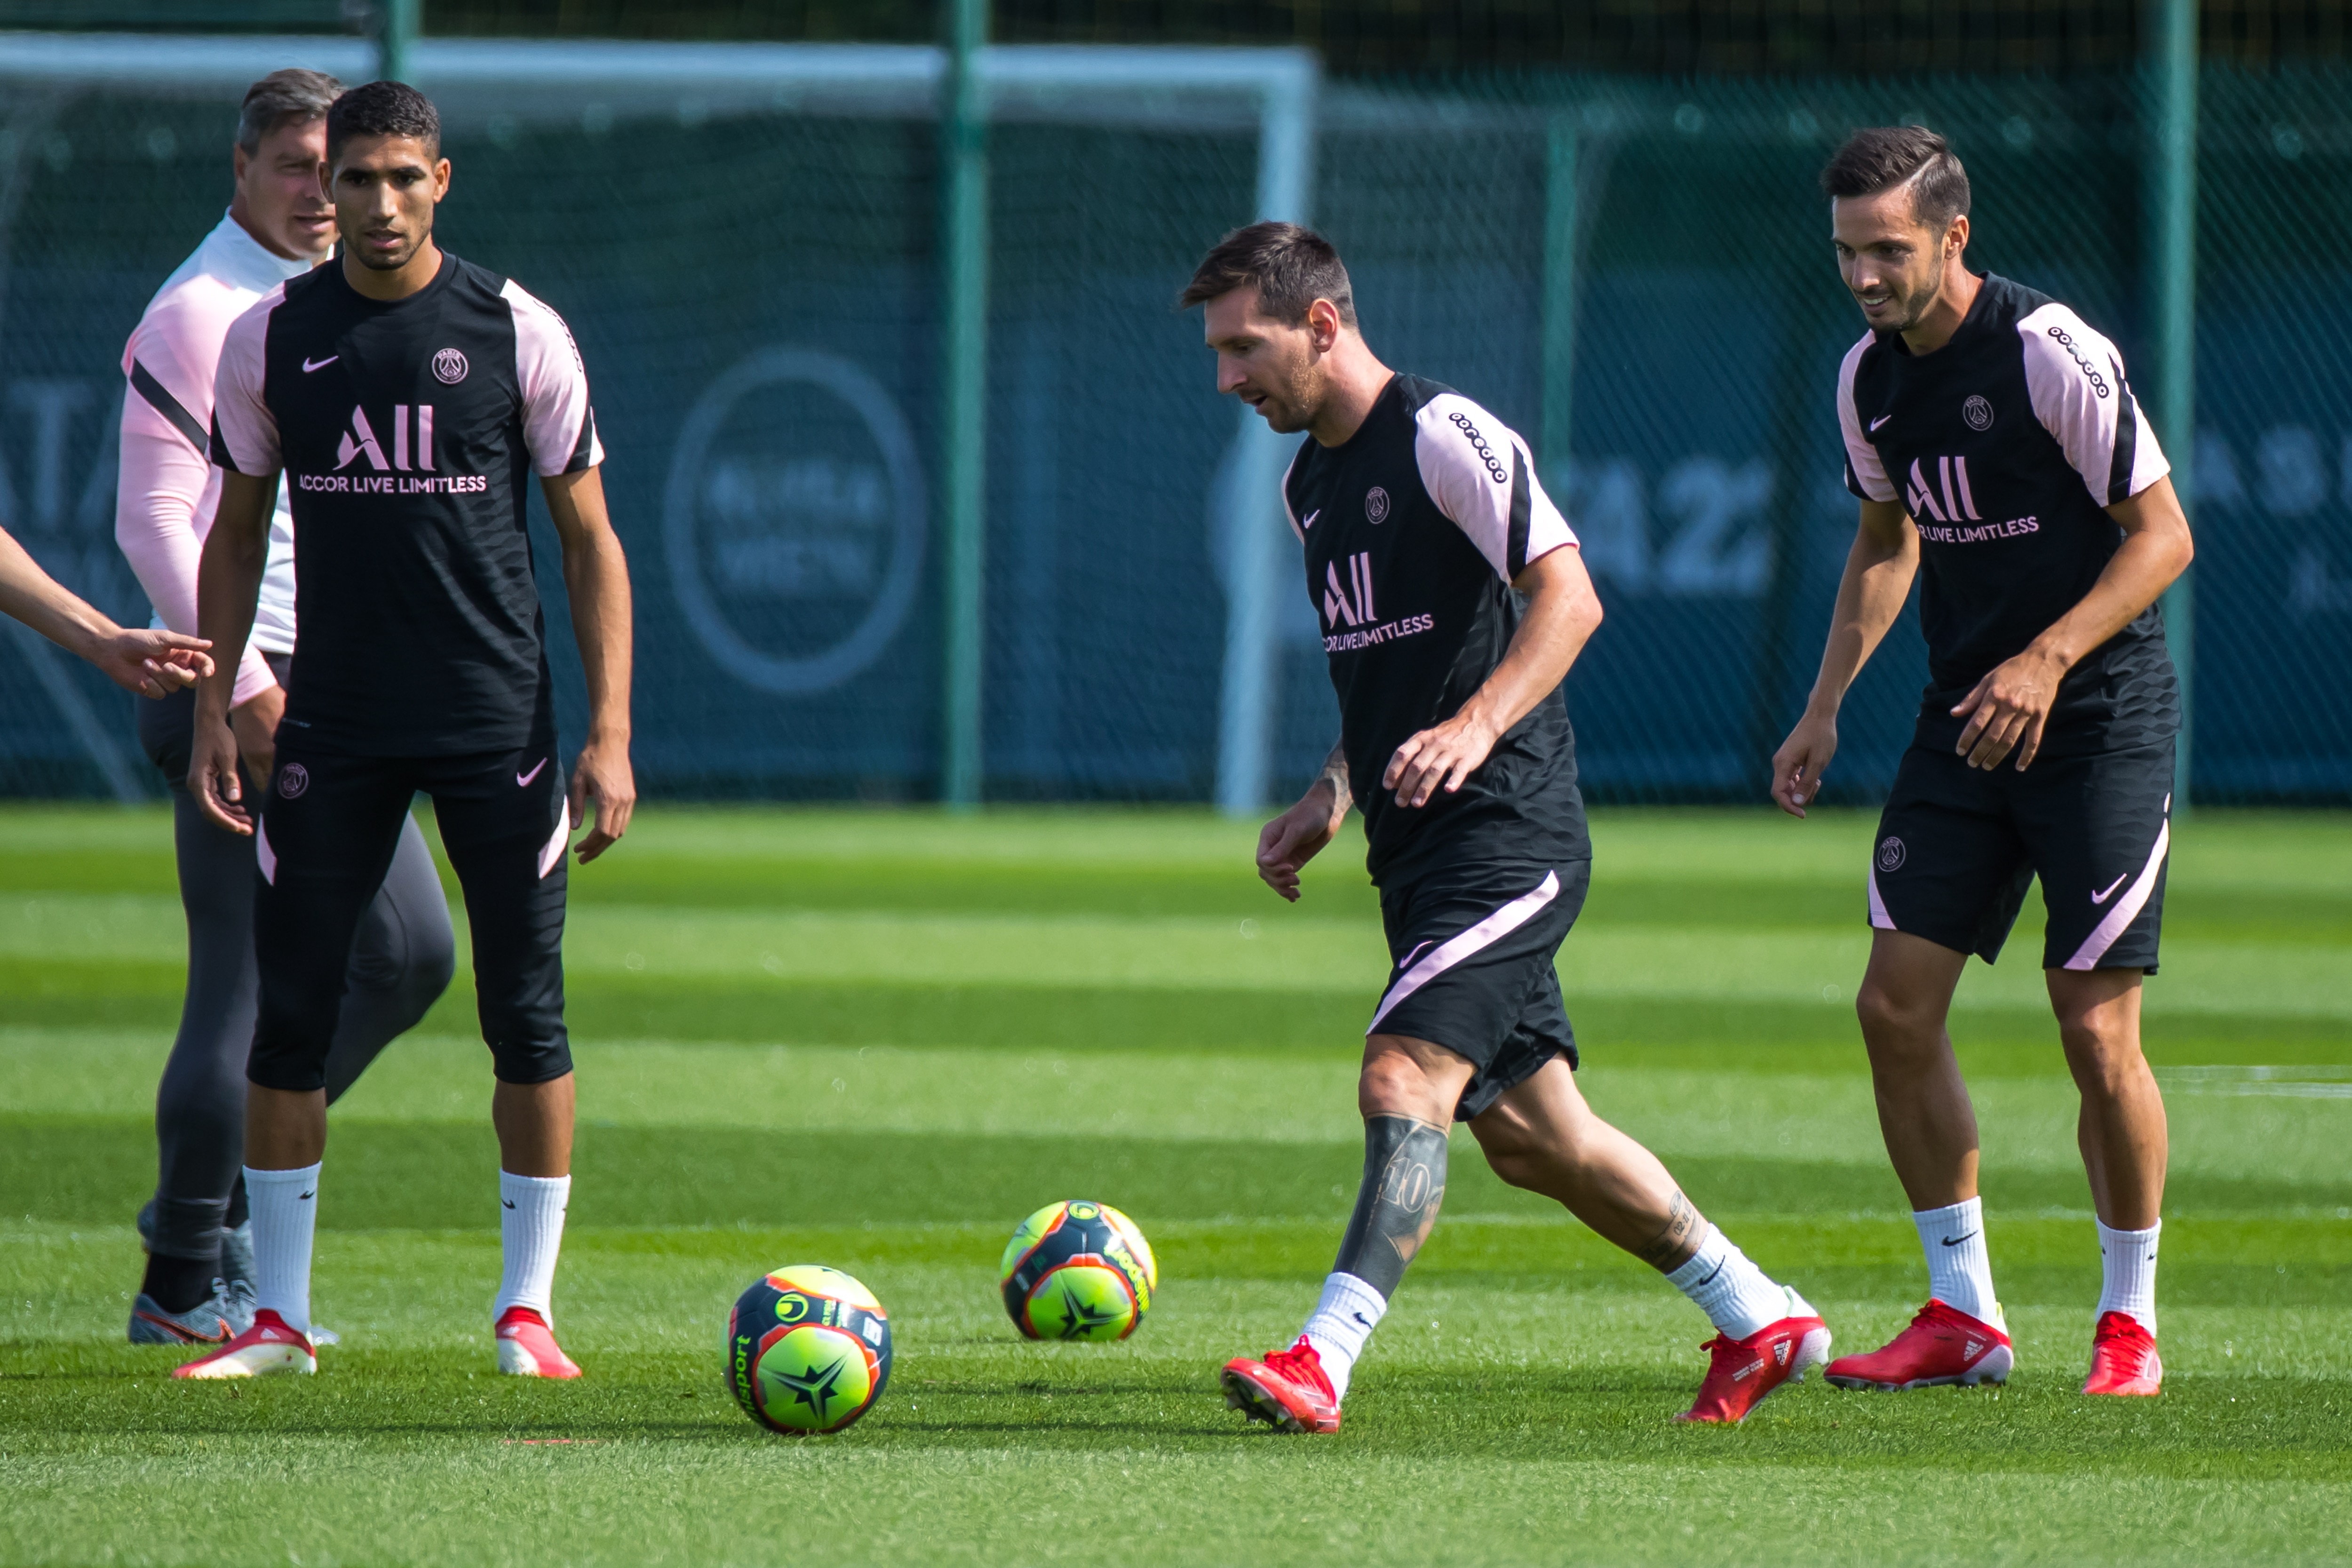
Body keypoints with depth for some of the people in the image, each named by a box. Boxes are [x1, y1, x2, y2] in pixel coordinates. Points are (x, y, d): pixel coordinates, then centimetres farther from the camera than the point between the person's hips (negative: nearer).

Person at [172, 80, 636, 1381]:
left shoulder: (518, 332, -2)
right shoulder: (272, 338, 3)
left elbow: (589, 539, 1)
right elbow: (235, 534, 13)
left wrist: (608, 733, -6)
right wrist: (212, 713, 5)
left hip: (498, 723, -2)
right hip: (333, 729, 2)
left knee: (526, 1014, -1)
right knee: (288, 1008, -1)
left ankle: (527, 1309, 8)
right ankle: (277, 1316, 7)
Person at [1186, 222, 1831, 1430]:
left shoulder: (1445, 437, -12)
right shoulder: (1309, 483, 15)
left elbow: (1567, 597, -21)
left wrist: (1475, 728, -33)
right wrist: (1332, 797, 15)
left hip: (1507, 835, -10)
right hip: (1418, 852, 10)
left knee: (1405, 1078, -21)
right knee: (1527, 1131, 11)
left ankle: (1324, 1364, -30)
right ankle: (1761, 1321, 24)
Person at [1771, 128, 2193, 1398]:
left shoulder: (2055, 354, -16)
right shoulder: (1870, 377, 5)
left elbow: (2162, 534, -13)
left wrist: (2048, 660, -24)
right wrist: (1827, 705, 13)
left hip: (2103, 715, -7)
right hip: (1965, 717, 7)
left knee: (2095, 1029, -8)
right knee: (1896, 1005, -2)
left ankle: (2131, 1322, 8)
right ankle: (1963, 1316, 9)